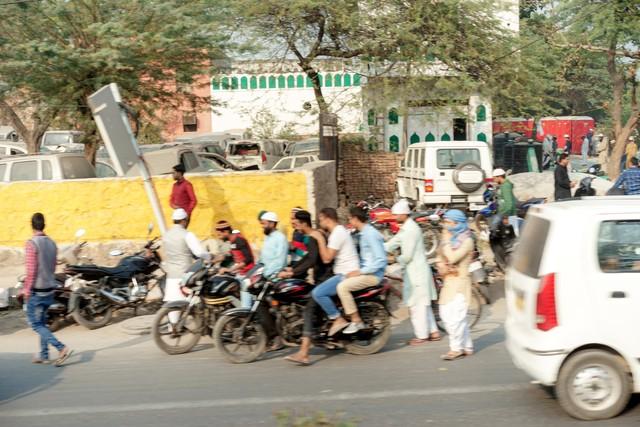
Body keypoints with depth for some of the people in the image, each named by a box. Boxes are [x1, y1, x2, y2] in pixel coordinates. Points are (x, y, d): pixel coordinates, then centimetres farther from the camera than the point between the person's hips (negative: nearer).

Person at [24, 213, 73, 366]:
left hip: (36, 291, -7)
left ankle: (62, 348, -14)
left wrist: (26, 290, -10)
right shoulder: (52, 243, 5)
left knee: (36, 324, -1)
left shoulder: (31, 243, -16)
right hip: (49, 290, 7)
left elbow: (31, 270, -18)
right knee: (42, 323, 18)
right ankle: (44, 355, 22)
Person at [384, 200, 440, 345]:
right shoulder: (406, 228, 13)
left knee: (416, 305, -2)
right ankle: (433, 332, 21)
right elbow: (391, 245, 13)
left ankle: (421, 335, 6)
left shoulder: (411, 229, -19)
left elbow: (407, 255, -21)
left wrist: (395, 260, -5)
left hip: (416, 272, -10)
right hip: (415, 271, 10)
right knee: (423, 303, 15)